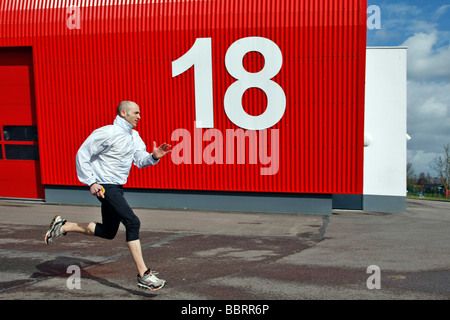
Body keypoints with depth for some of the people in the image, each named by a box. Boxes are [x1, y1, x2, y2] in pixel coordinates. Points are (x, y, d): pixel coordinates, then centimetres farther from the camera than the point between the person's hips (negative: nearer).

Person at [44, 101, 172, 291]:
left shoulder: (134, 136, 10)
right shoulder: (107, 133, -15)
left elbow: (140, 161, 11)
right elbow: (82, 155, -12)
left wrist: (154, 156, -10)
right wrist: (91, 182, -16)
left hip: (117, 187, 9)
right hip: (104, 186, -9)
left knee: (108, 232, 16)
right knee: (132, 222, -18)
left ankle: (63, 226, 31)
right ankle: (143, 275, -14)